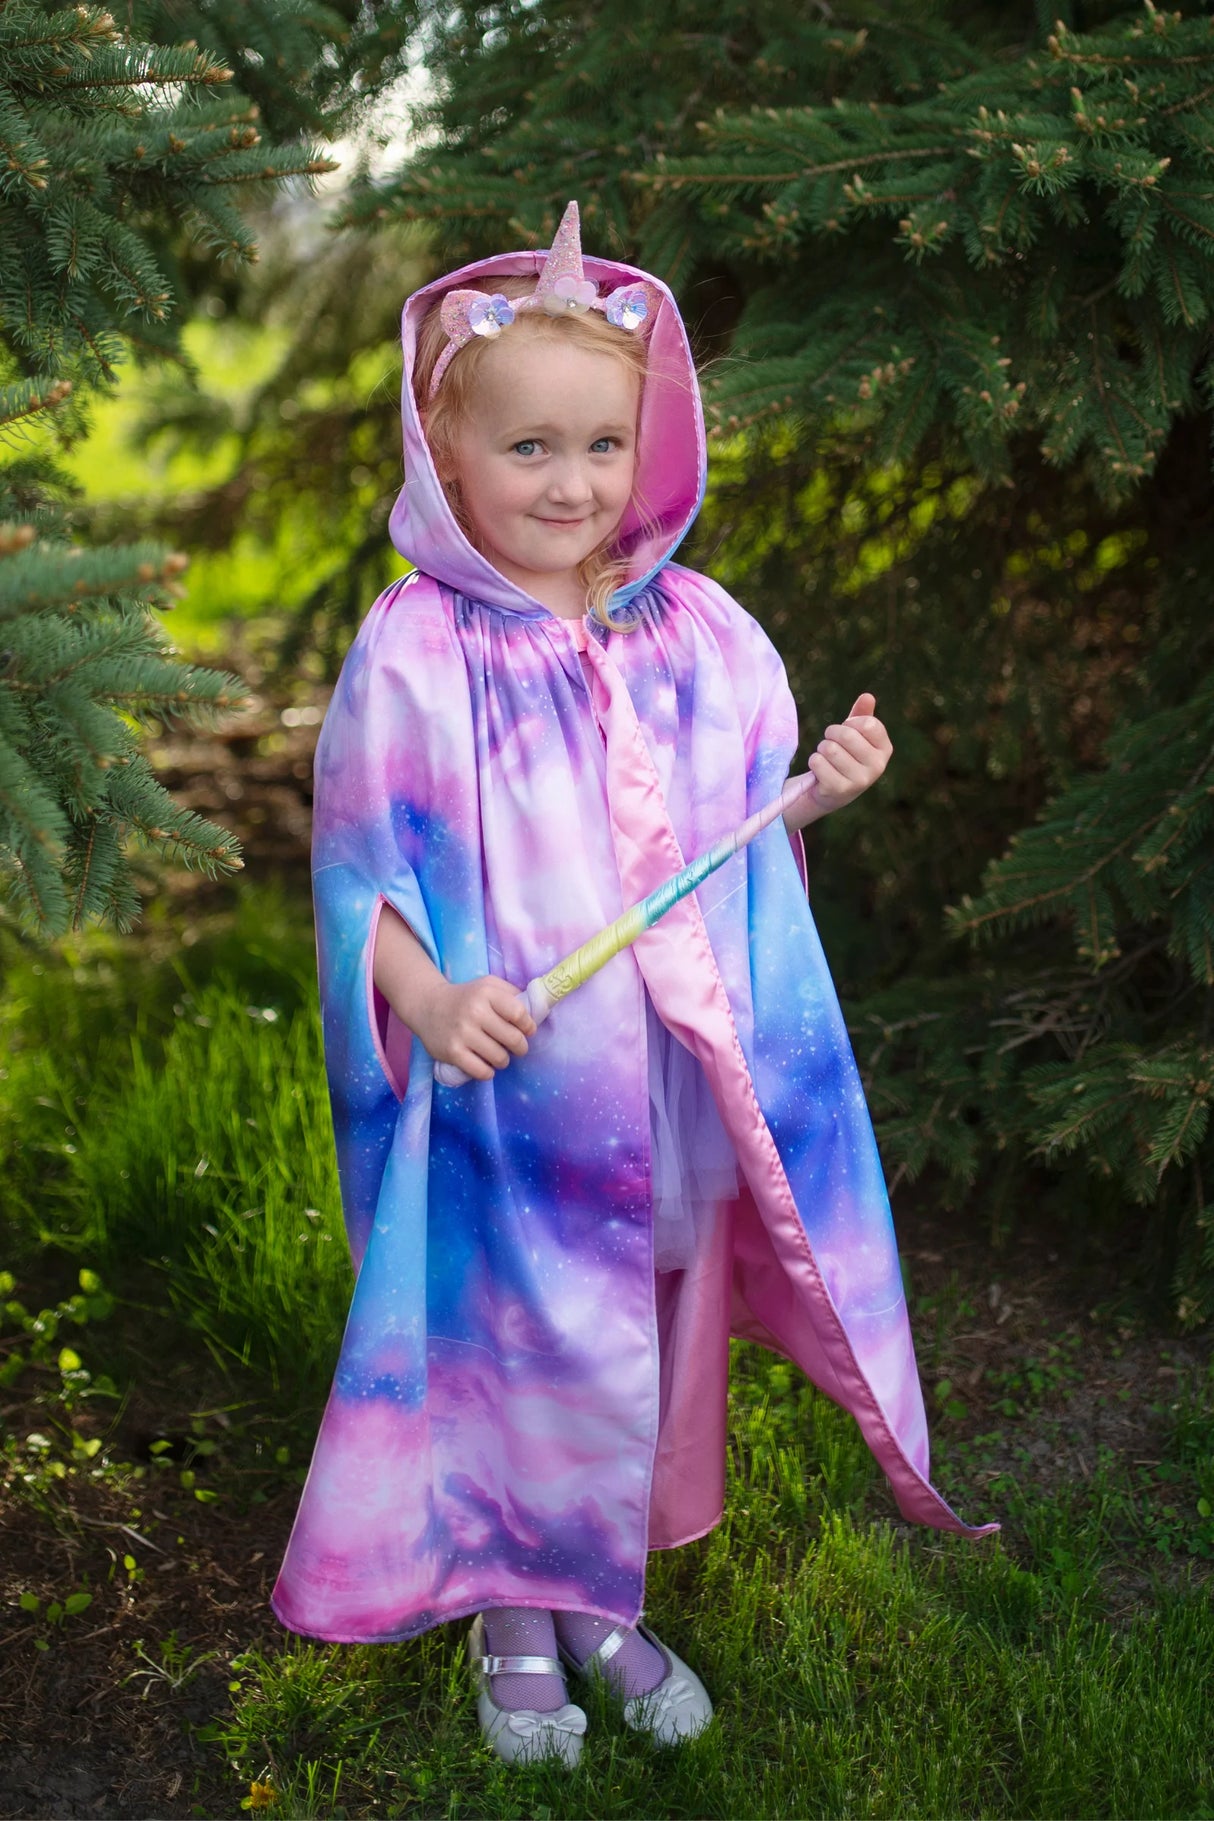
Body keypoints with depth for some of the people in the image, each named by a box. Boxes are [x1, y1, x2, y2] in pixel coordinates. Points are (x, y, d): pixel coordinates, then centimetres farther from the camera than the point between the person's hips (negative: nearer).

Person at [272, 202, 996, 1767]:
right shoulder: (415, 653, -12)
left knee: (654, 1340, 17)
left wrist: (822, 785, -7)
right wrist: (430, 999, -25)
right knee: (511, 1349, 9)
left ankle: (604, 1598, 41)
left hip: (673, 1080, 4)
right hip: (506, 1092, -4)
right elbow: (357, 869, -10)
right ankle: (511, 1626, 34)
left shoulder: (700, 635, 1)